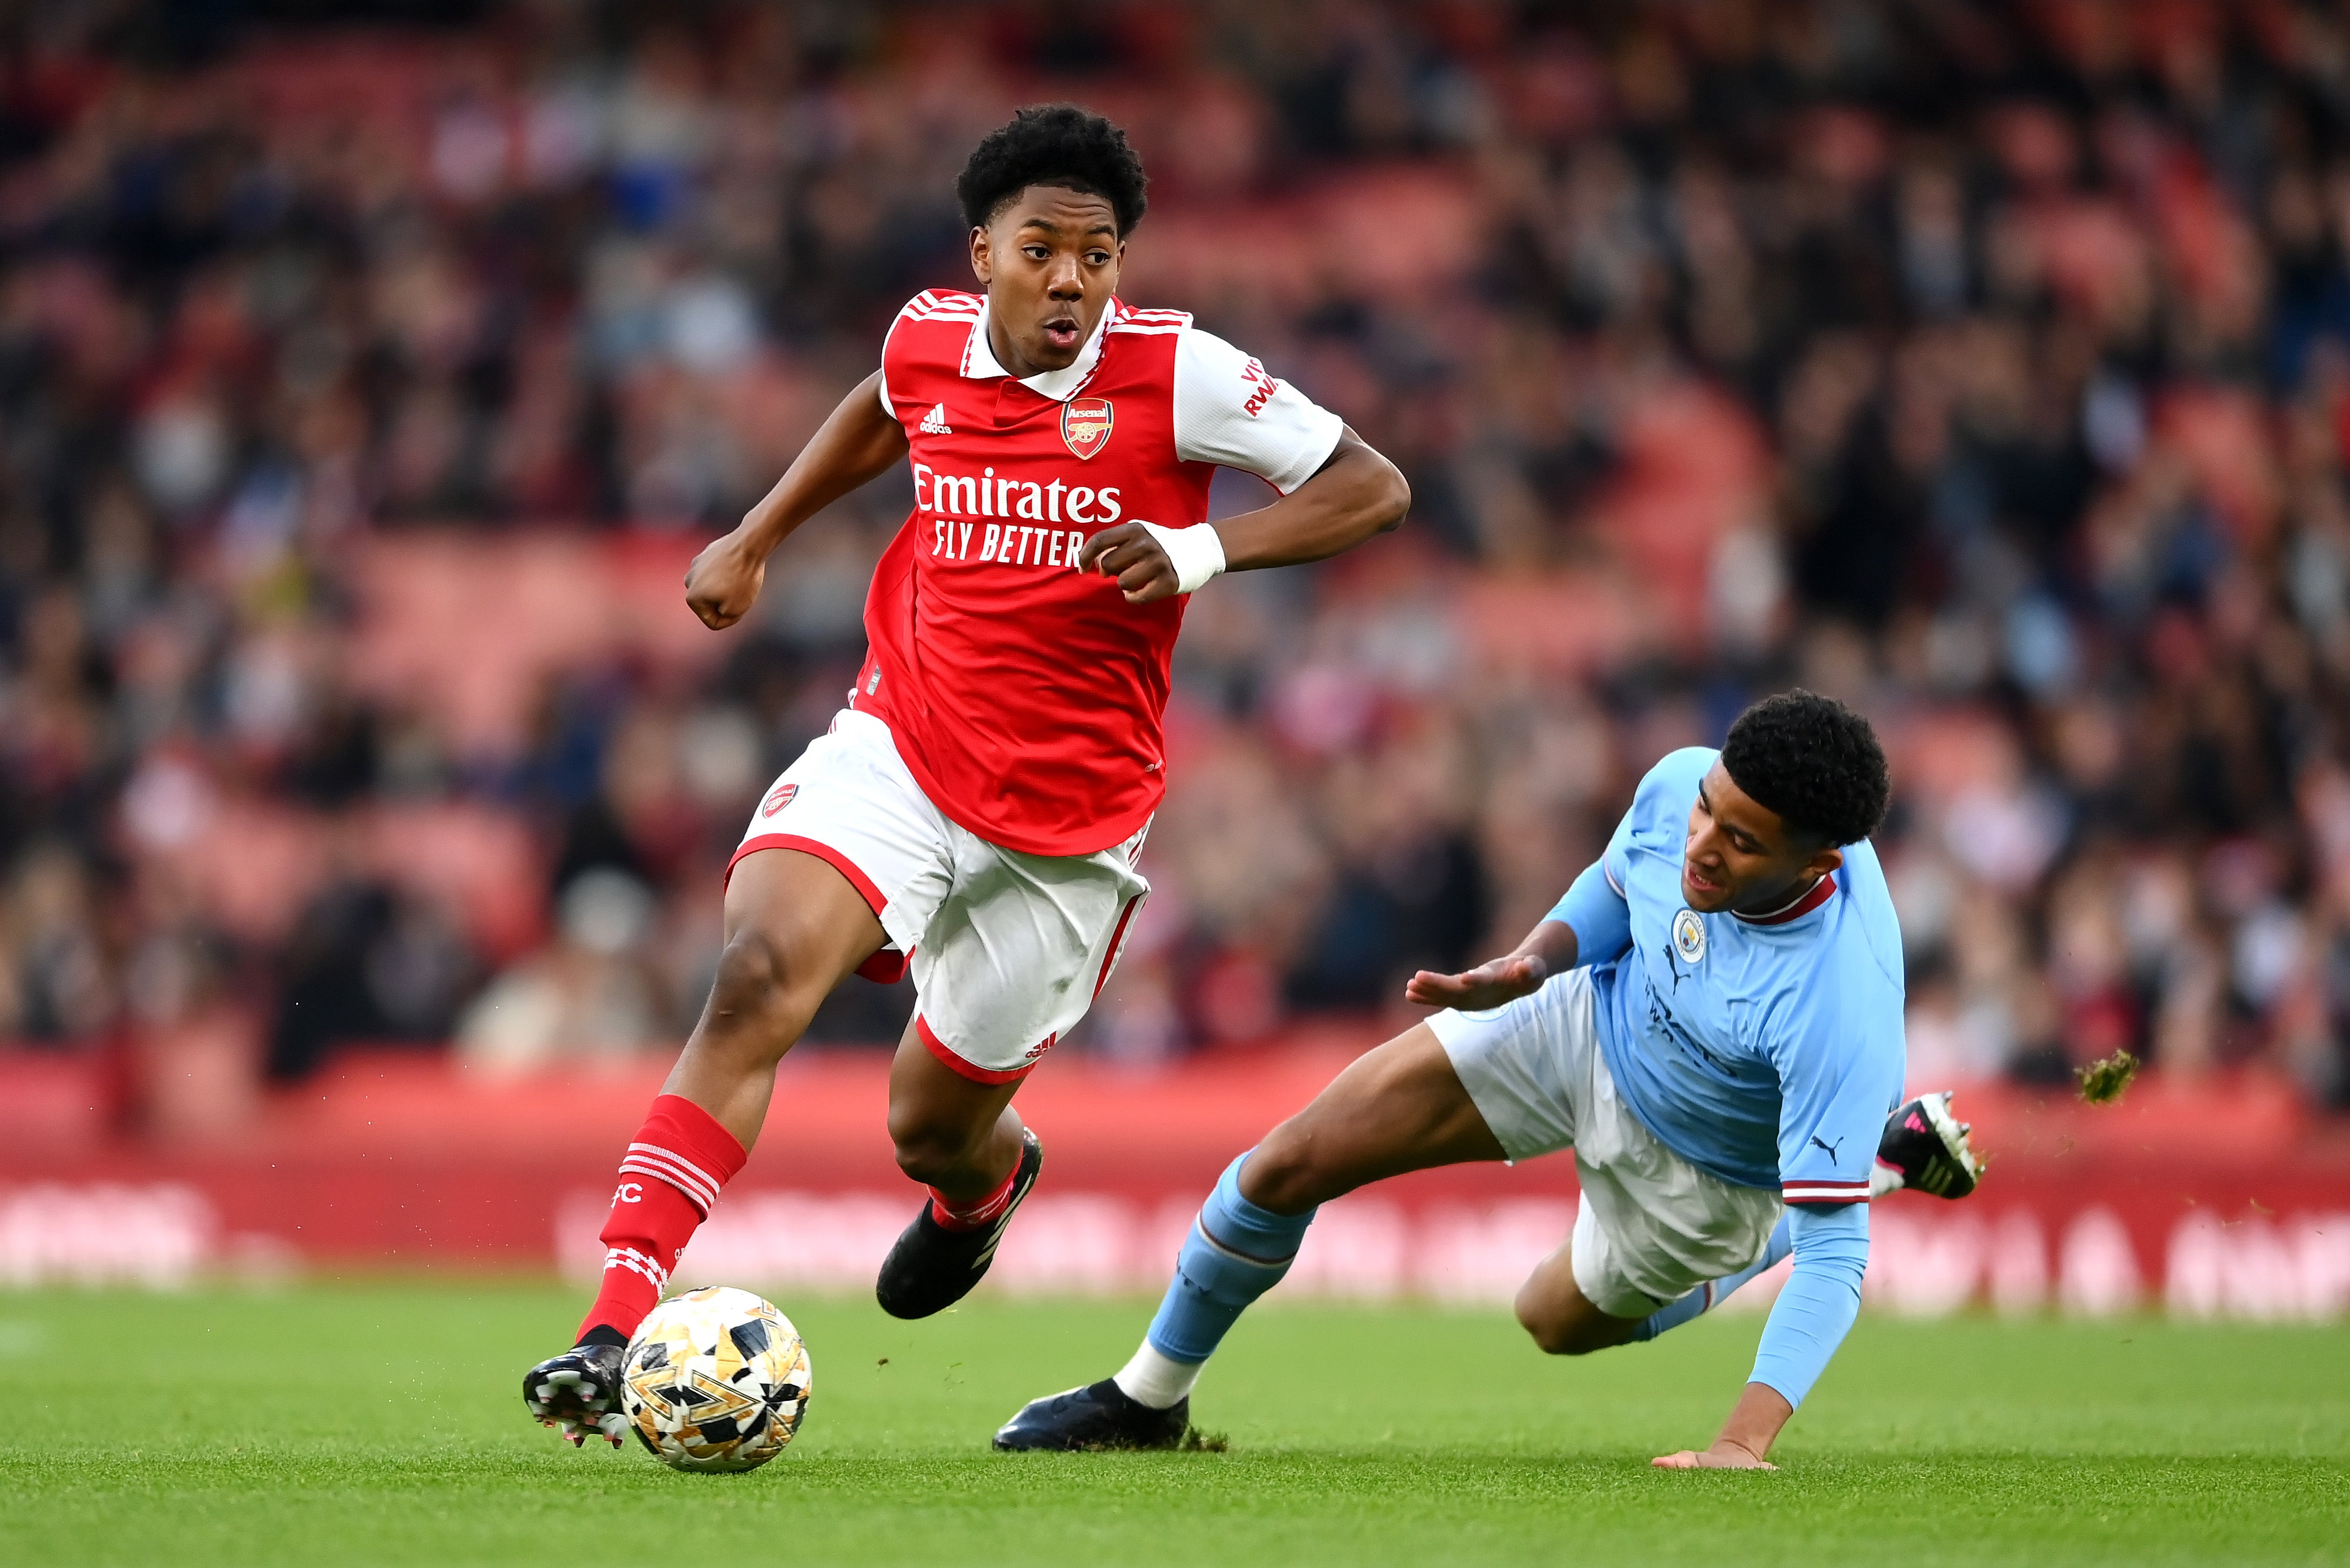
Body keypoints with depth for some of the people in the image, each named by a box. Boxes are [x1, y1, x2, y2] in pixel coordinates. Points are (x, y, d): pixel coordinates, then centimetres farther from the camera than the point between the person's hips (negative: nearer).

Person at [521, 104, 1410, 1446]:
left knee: (934, 1130, 10)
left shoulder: (1175, 371, -13)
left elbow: (1375, 489, -11)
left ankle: (987, 1182, 52)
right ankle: (615, 1332, -31)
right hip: (896, 747, 2)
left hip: (1069, 818, -1)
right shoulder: (930, 339, 0)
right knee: (759, 976, -26)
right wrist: (756, 539, 23)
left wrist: (1202, 549, -24)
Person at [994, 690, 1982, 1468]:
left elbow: (1834, 1246, -41)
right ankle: (1149, 1398, 27)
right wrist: (1524, 967, -19)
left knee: (1563, 1322, 26)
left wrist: (1745, 1443, -49)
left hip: (1704, 1175, -4)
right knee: (1289, 1164, 0)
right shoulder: (1678, 788, -28)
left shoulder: (1842, 1008, -45)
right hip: (1595, 1023, 4)